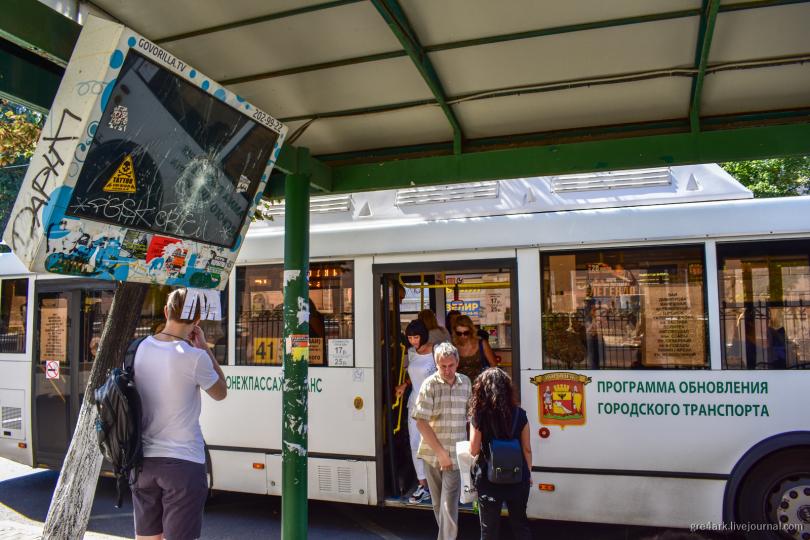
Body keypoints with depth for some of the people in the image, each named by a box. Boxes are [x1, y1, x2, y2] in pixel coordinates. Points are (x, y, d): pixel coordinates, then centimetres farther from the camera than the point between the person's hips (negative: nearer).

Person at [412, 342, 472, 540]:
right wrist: (440, 452, -12)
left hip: (455, 455, 1)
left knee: (449, 506, -6)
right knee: (438, 504, 15)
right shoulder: (429, 385, -8)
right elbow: (421, 423, -11)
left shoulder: (465, 383, 2)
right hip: (432, 454, 0)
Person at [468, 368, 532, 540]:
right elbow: (527, 449, 0)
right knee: (520, 524, 21)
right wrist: (528, 474, 14)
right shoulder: (519, 414, -7)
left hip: (489, 480, -2)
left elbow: (474, 451, -9)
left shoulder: (478, 416, -13)